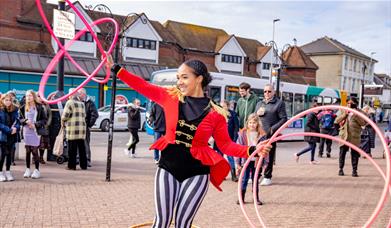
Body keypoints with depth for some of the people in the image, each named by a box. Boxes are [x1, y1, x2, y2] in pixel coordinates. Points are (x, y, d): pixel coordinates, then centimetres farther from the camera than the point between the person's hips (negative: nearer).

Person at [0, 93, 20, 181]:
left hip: (12, 136, 4)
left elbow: (17, 121, 6)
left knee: (9, 154, 11)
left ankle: (8, 172, 19)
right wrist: (9, 130, -19)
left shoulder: (14, 110, 7)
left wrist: (15, 128, -14)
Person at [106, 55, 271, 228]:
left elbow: (226, 145, -2)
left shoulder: (215, 114, -5)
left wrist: (252, 151, -16)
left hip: (196, 171, -1)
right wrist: (116, 68, 3)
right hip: (168, 166, 2)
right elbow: (143, 86, 4)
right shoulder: (170, 97, -1)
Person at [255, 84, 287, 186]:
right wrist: (257, 114, 0)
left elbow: (284, 119, -4)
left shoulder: (279, 103, 2)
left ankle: (267, 177, 11)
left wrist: (273, 129, -13)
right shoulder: (259, 103, 19)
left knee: (269, 156, 2)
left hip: (270, 135, -4)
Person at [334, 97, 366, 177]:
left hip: (354, 136, -2)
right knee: (342, 152, 6)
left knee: (355, 153, 0)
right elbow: (337, 120, 3)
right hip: (344, 135, 2)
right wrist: (345, 114, -8)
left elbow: (363, 123, -6)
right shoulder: (343, 110, 11)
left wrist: (356, 115, -15)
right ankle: (341, 169, 16)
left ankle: (354, 170, 8)